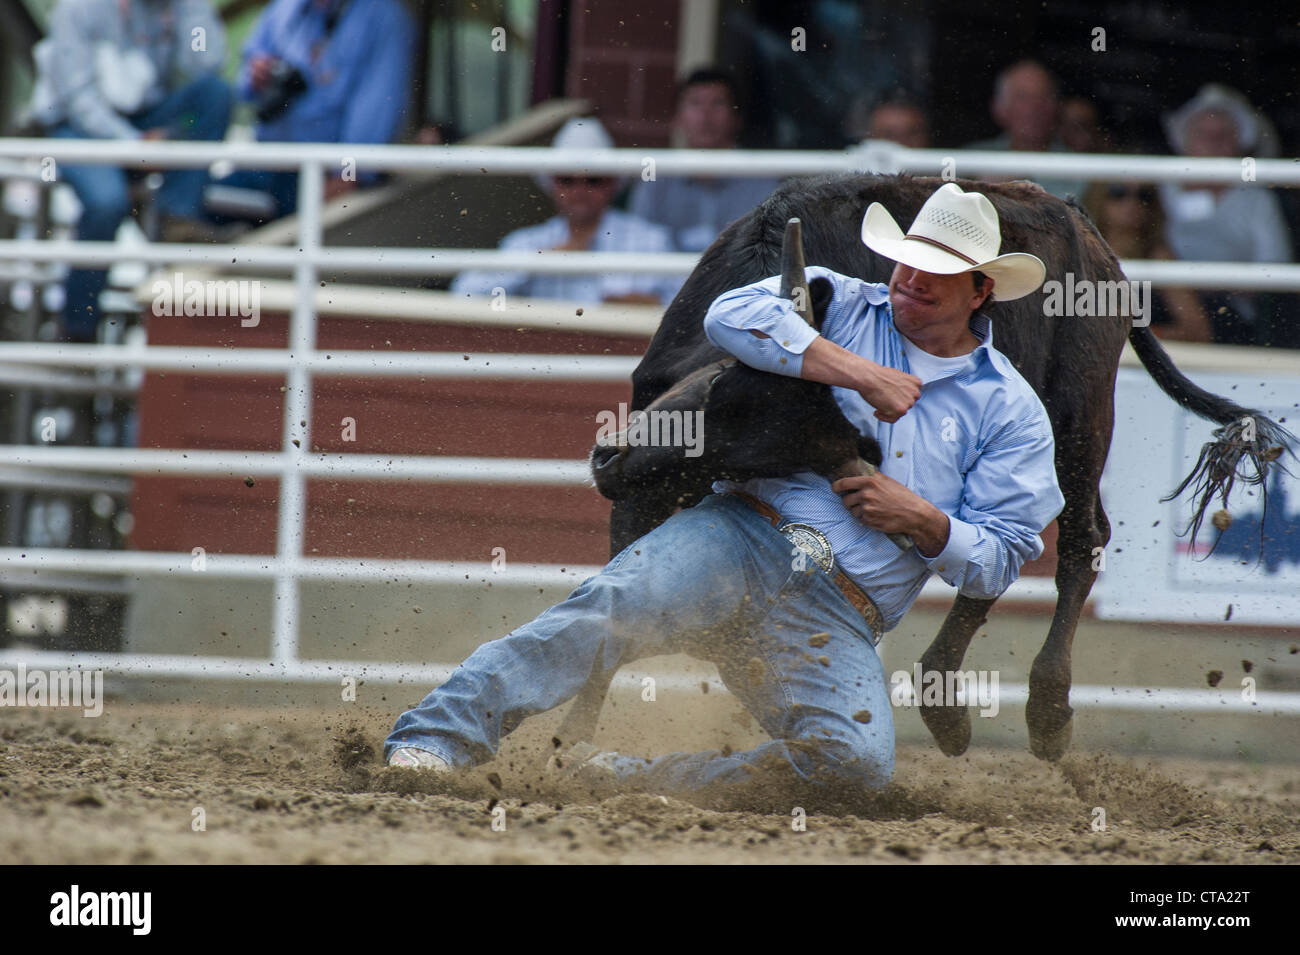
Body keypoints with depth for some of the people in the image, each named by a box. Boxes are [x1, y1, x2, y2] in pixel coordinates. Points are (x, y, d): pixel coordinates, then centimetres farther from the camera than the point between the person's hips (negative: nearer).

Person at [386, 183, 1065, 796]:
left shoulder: (1010, 411, 15)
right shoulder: (841, 306, 14)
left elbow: (1000, 559, 13)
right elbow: (733, 315, -7)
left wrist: (924, 521, -7)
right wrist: (860, 374, -11)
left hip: (837, 620, 1)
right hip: (743, 539, -1)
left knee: (857, 763, -26)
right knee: (611, 607, -30)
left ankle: (626, 781, -18)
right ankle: (436, 739, -37)